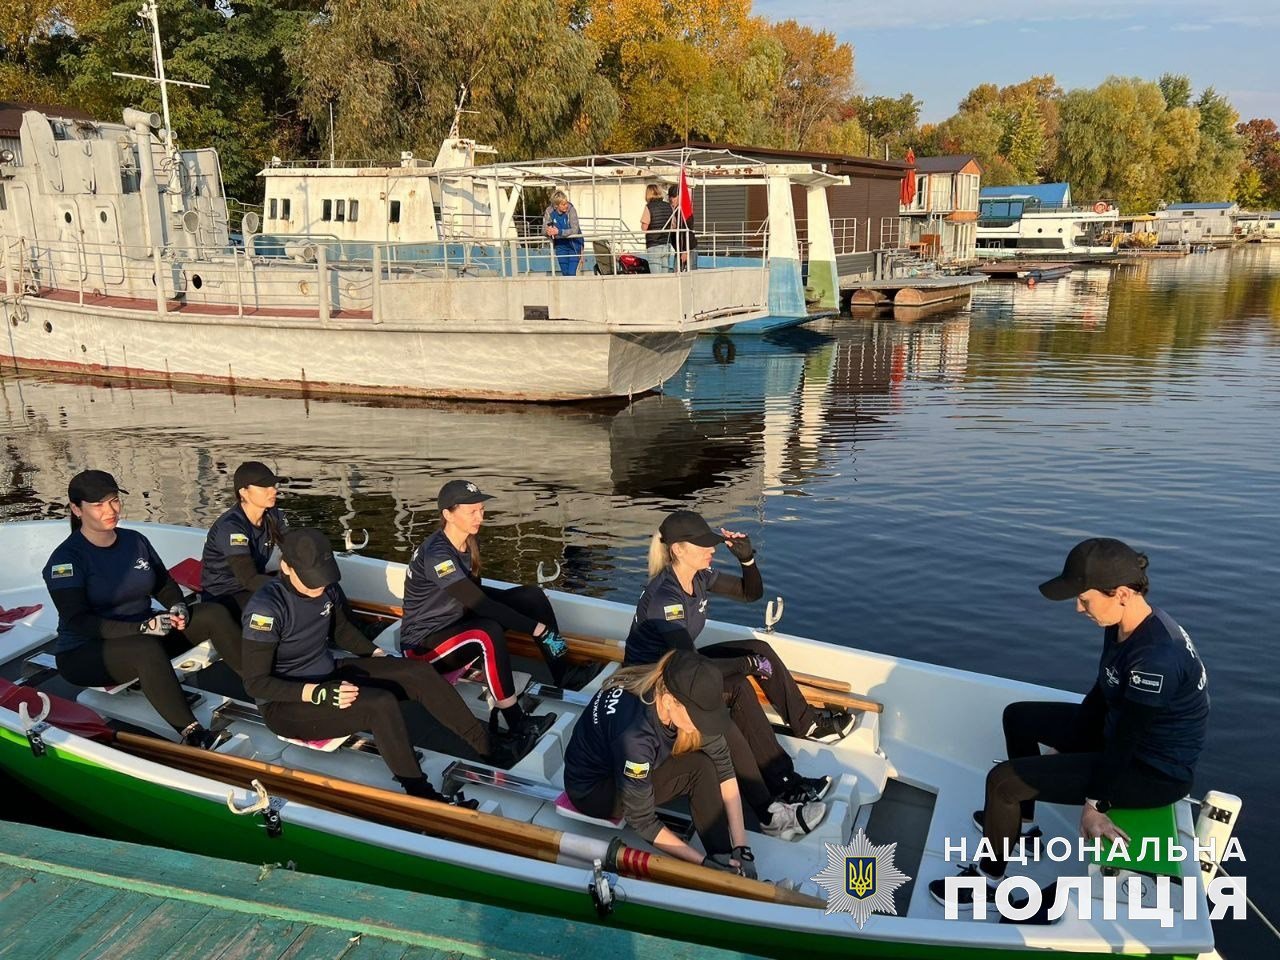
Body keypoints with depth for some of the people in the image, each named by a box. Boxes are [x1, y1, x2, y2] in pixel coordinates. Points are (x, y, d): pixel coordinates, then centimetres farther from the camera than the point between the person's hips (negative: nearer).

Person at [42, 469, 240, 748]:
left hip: (143, 640, 7)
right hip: (84, 653, -7)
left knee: (213, 614, -13)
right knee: (146, 648, -40)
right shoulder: (66, 558, -14)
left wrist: (178, 606, -10)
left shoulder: (135, 540, 4)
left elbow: (164, 584, 14)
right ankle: (191, 733, -43)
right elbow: (77, 621, -21)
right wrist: (142, 627, -31)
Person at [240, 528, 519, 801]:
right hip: (287, 703, -7)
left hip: (328, 674, 7)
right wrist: (318, 693, -31)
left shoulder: (327, 588, -5)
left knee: (418, 673, -9)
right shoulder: (266, 608, -24)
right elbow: (255, 682, -21)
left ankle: (485, 743, 1)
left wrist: (377, 654, 2)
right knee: (381, 704, -30)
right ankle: (421, 795, -17)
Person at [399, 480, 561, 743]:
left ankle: (566, 681, -9)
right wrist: (537, 628, -32)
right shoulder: (436, 554, -27)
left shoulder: (468, 542, -1)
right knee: (489, 633, -38)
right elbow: (478, 603, -33)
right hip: (424, 645, -8)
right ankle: (517, 724, -28)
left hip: (457, 622, 9)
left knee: (531, 596, -7)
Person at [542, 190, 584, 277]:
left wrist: (558, 232, -38)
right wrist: (549, 231, -35)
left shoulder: (571, 210, -21)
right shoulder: (549, 212, -13)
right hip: (560, 246, 3)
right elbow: (544, 229, -10)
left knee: (572, 273, -11)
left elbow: (575, 230, -27)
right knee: (565, 273, 9)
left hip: (574, 244, -3)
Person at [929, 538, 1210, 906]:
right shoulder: (1122, 624, -6)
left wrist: (1095, 805, -16)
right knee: (1019, 716, 19)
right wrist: (1064, 745, 12)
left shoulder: (1155, 657, -34)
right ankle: (1022, 823, 34)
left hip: (1154, 772, -9)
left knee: (1003, 780, -16)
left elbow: (1126, 739, -26)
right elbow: (1102, 694, 7)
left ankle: (988, 878, 9)